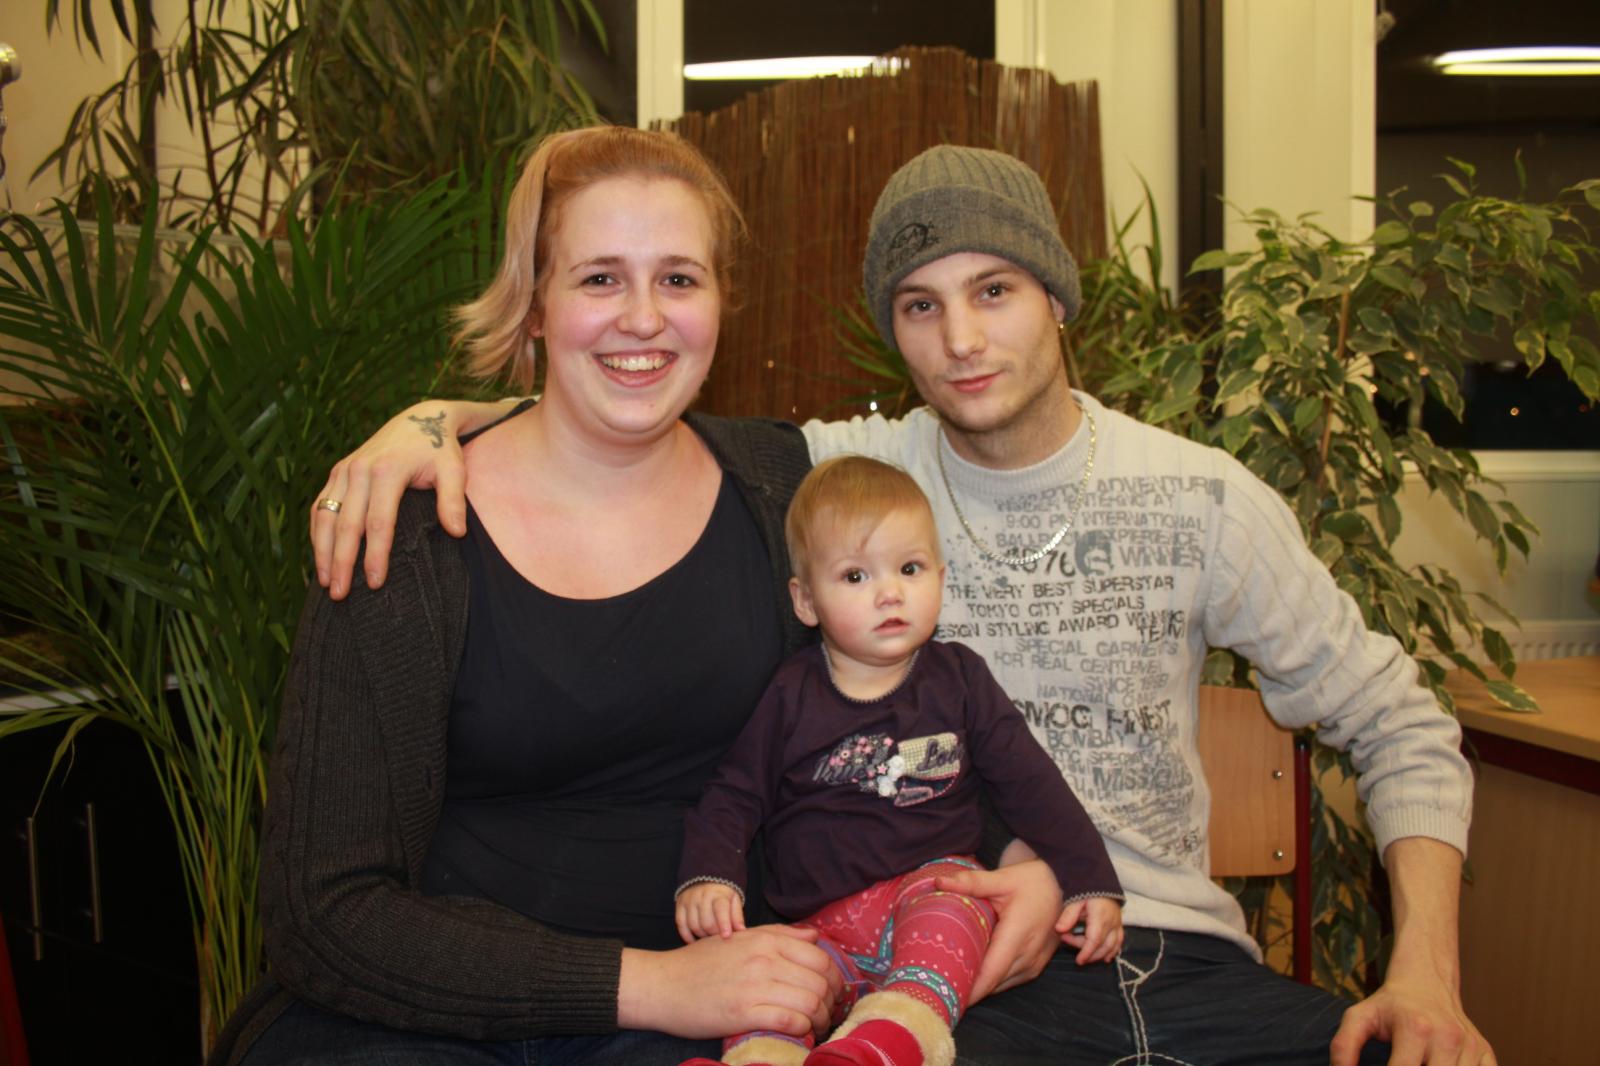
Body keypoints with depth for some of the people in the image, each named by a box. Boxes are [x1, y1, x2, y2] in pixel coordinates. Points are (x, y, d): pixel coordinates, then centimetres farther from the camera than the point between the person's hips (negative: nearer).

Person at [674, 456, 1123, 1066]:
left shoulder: (959, 680, 10)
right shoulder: (791, 696, 8)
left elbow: (1029, 783, 12)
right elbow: (734, 797, 11)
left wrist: (1090, 881, 5)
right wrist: (706, 877, -7)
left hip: (936, 884, -1)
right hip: (825, 928, 2)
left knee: (950, 904, -36)